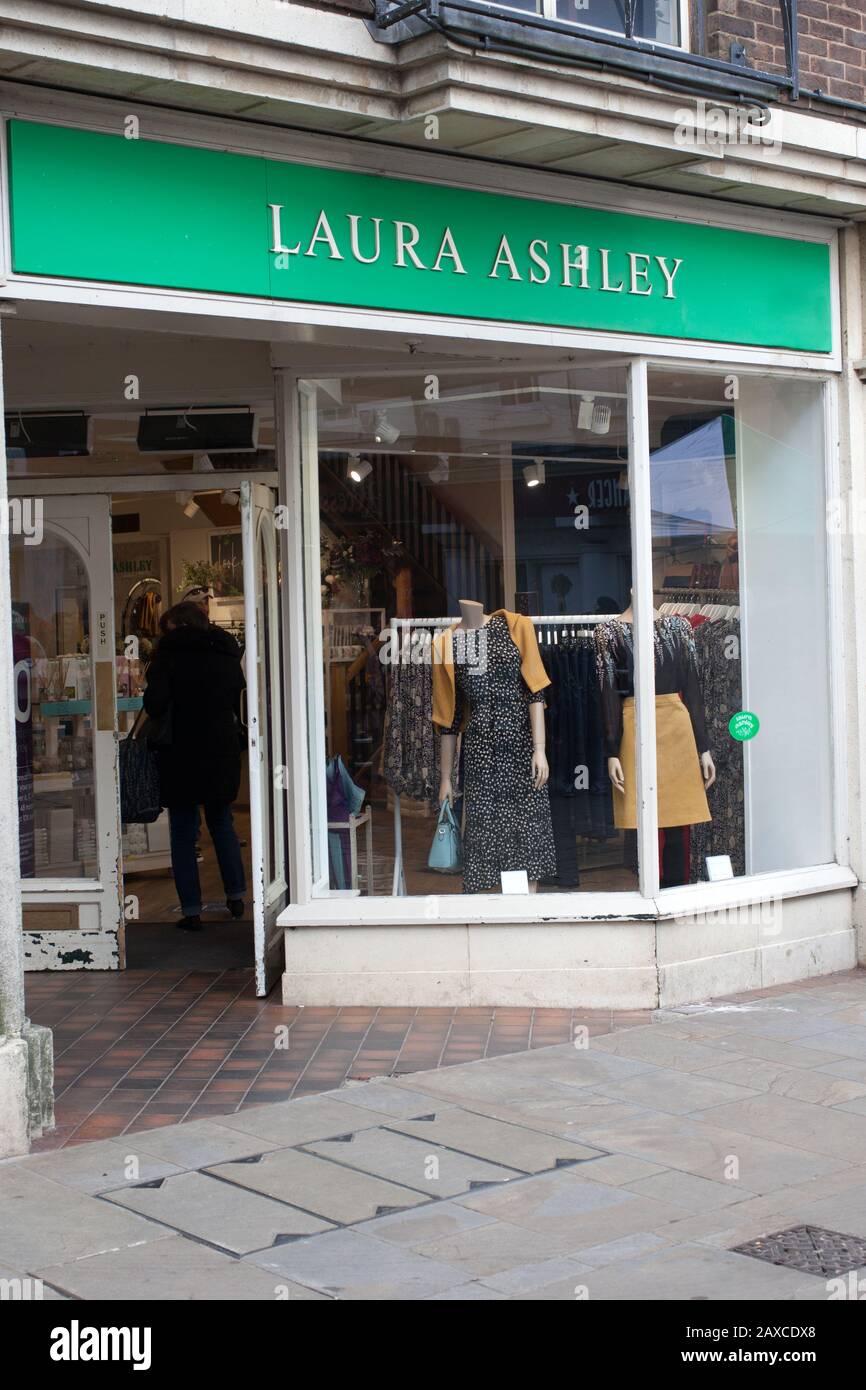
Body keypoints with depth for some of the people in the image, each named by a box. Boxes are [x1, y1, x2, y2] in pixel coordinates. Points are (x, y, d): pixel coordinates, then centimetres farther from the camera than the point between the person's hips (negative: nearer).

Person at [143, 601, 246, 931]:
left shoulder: (170, 651, -9)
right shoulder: (227, 653, 8)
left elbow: (155, 701, -17)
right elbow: (238, 700, 14)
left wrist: (161, 719, 2)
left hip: (182, 753, -5)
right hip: (223, 752, 5)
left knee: (183, 832, 4)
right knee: (222, 823, 20)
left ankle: (191, 910, 4)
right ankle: (236, 896, 25)